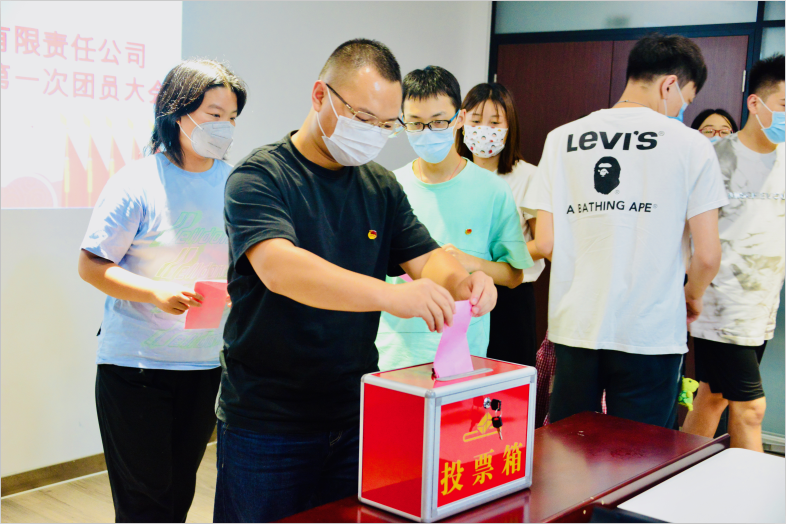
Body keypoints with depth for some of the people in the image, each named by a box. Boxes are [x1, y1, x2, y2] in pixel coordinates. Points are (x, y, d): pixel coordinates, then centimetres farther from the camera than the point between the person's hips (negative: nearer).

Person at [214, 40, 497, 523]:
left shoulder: (381, 186, 8)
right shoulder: (260, 177, -13)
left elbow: (427, 257, 3)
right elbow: (278, 268, -29)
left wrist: (461, 282, -21)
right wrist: (389, 295, -42)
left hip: (356, 414, 5)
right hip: (267, 423, -5)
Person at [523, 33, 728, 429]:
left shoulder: (562, 139, 4)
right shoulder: (689, 143, -4)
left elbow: (545, 244, 0)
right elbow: (707, 255, -7)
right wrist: (693, 296, 14)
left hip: (575, 326, 3)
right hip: (650, 334, -3)